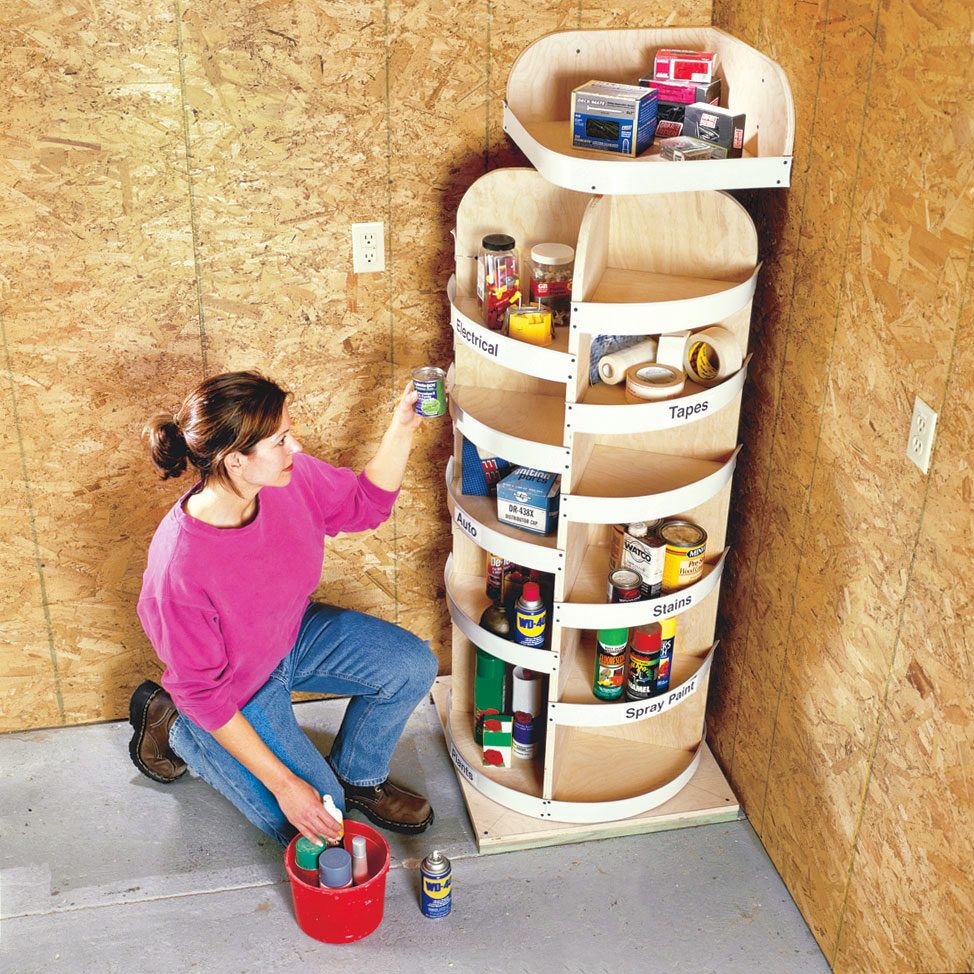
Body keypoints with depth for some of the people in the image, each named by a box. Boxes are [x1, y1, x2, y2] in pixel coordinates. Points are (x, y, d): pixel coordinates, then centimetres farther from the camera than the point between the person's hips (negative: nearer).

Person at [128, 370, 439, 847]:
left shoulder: (290, 476, -23)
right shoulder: (179, 568, -38)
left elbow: (365, 504, -2)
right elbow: (204, 693, -27)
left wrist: (401, 429, -18)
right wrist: (282, 783, -24)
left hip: (294, 633, 6)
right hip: (235, 690, -6)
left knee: (412, 667, -10)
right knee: (316, 819, -3)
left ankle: (357, 777, 17)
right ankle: (174, 727, 13)